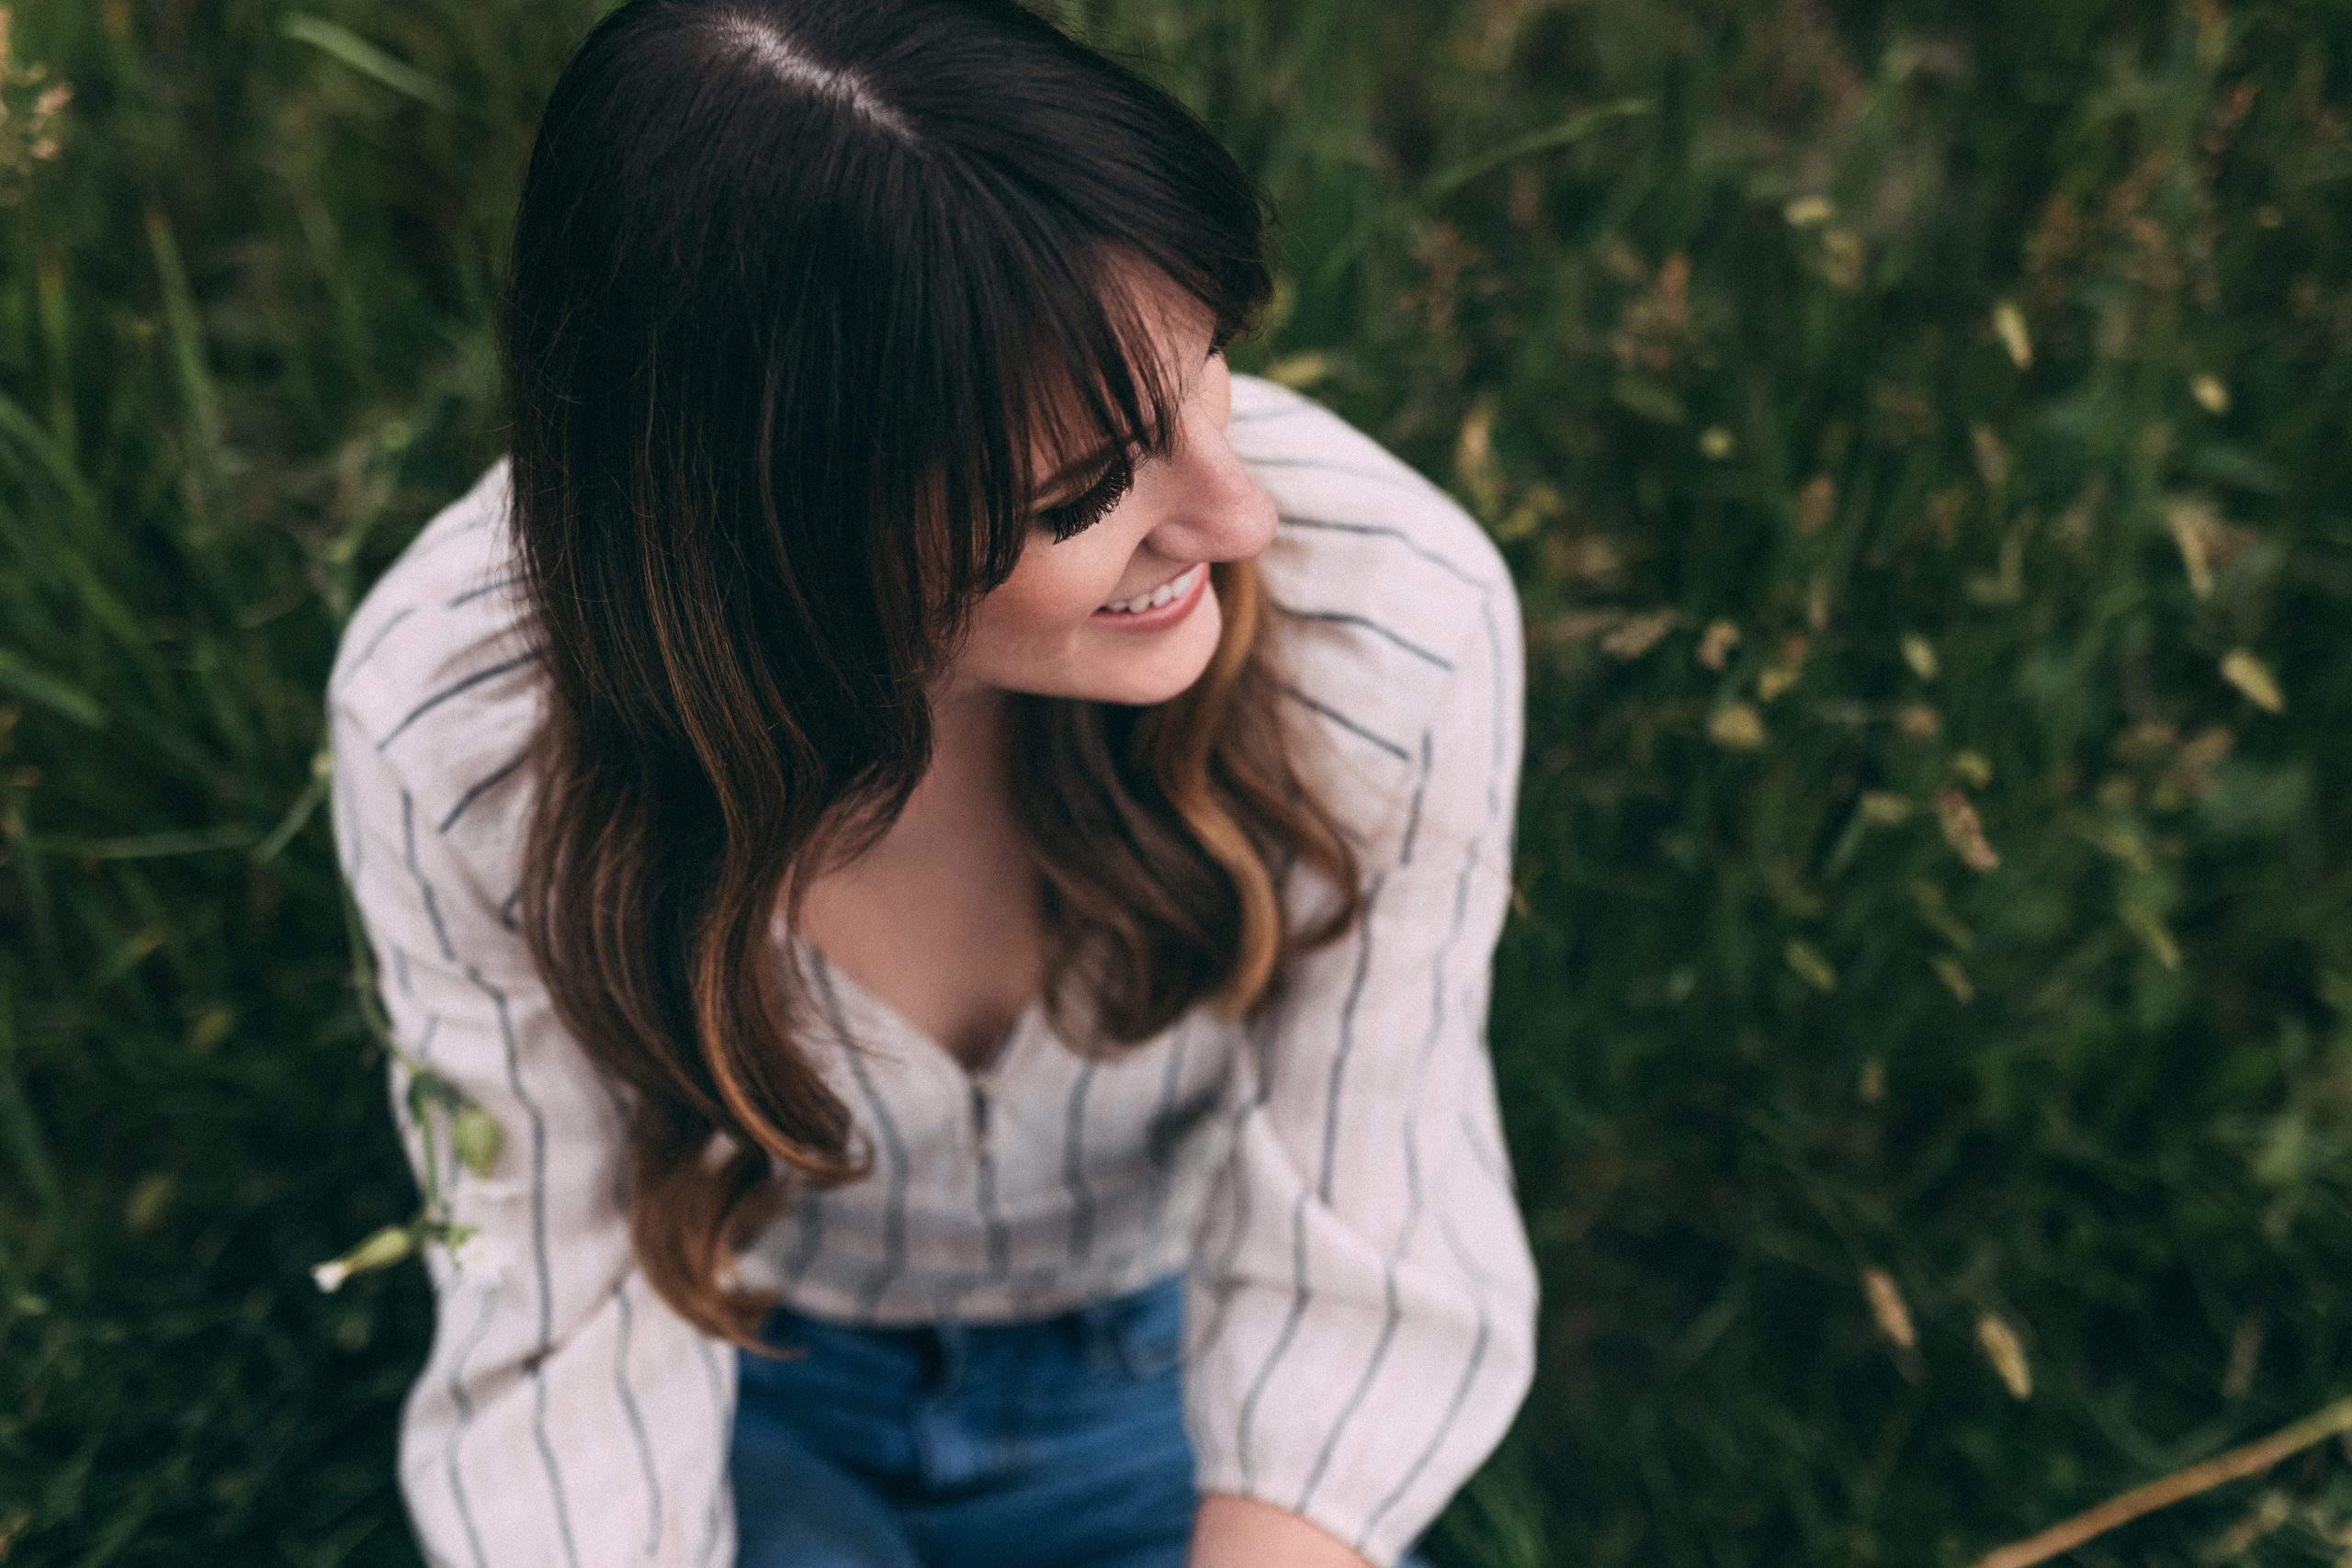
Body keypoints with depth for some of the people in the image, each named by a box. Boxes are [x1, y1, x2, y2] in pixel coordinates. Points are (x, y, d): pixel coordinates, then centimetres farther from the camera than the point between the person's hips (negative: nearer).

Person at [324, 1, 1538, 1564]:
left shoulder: (1397, 625, -29)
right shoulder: (451, 731, -27)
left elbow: (1361, 1277, -18)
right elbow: (568, 1330, -16)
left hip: (1168, 1390, 3)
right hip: (739, 1402, -2)